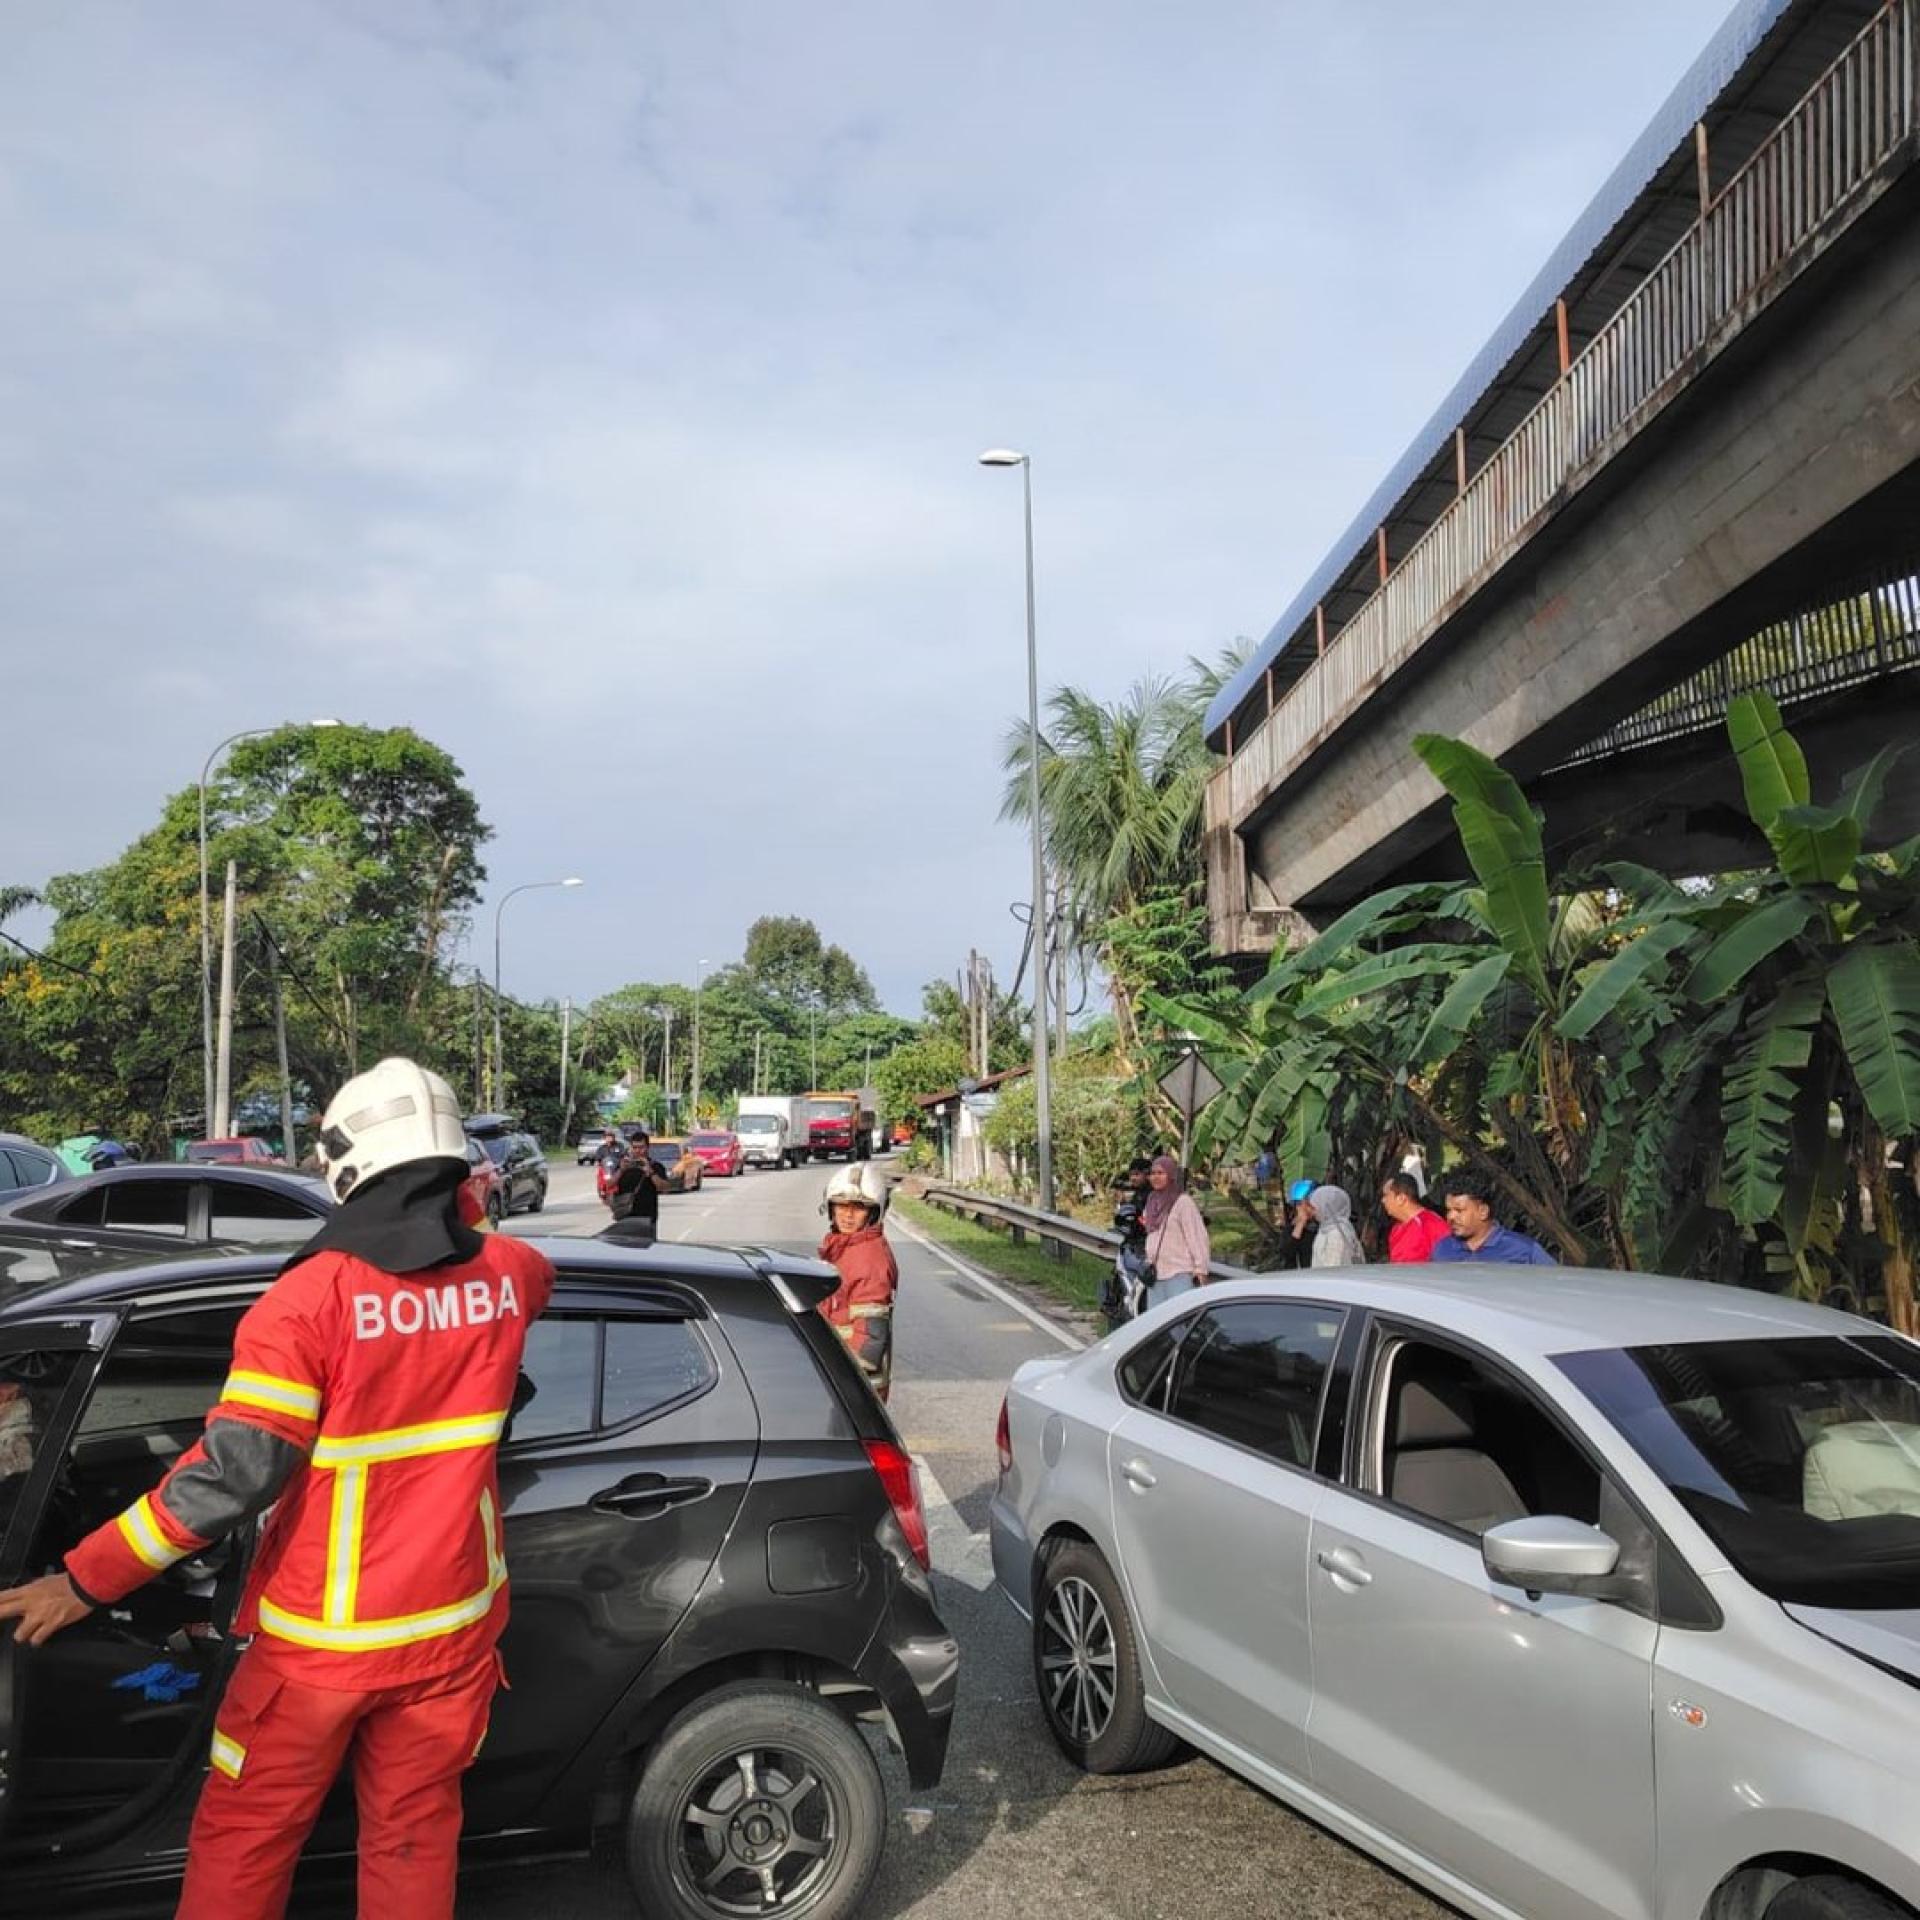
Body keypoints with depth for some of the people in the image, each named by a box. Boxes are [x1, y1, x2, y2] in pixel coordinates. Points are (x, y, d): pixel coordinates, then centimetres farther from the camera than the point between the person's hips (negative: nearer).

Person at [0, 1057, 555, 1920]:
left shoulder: (313, 1296, -20)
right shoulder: (508, 1273, -6)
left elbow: (234, 1471, -21)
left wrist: (84, 1580, -13)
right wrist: (459, 1218, 30)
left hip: (324, 1636, -4)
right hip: (449, 1624, 4)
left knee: (244, 1841, 16)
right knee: (413, 1837, 18)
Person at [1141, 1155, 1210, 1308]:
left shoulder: (1183, 1201, -9)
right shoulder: (1153, 1201, 14)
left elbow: (1197, 1237, -13)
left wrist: (1200, 1270, -16)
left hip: (1179, 1274, -8)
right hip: (1156, 1274, 8)